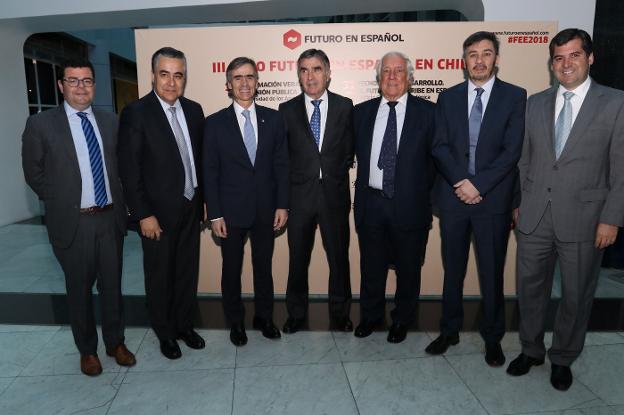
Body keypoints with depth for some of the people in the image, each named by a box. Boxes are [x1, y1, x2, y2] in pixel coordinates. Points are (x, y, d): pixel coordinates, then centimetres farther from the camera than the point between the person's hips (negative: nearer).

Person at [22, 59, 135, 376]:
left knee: (112, 284, 14)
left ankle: (115, 342, 33)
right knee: (79, 289, 13)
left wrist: (118, 202, 5)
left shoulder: (110, 121, 5)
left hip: (110, 218, 3)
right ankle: (87, 349, 32)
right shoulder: (41, 124, -5)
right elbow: (34, 173, 1)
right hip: (73, 222, -2)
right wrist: (62, 203, 0)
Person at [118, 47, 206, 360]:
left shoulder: (193, 110, 5)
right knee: (160, 276, 11)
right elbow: (129, 170, -12)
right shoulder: (136, 113, -11)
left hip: (190, 208, 5)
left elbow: (198, 159, 8)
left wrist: (202, 201, 7)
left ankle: (185, 324, 35)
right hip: (158, 212, -4)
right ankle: (165, 333, 31)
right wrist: (144, 214, -15)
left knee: (188, 272, 15)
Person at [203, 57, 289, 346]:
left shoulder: (273, 119, 2)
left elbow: (281, 165, 3)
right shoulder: (214, 123, -3)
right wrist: (214, 215, -8)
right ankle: (235, 322, 31)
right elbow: (210, 172, -4)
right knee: (232, 270, 12)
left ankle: (264, 317, 33)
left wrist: (282, 205, -2)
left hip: (266, 210, 2)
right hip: (231, 211, -1)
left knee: (264, 266, 14)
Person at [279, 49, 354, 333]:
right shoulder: (287, 110, 3)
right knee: (297, 259, 11)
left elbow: (349, 150, 5)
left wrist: (336, 173, -3)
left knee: (339, 257, 9)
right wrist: (283, 197, -1)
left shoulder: (345, 107, 2)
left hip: (334, 193, 0)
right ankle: (296, 314, 29)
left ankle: (340, 315, 27)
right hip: (299, 193, 1)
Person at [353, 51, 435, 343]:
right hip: (371, 202, 2)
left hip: (409, 204, -2)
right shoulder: (362, 111, 7)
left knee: (408, 268, 12)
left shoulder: (427, 111, -1)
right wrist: (363, 185, 4)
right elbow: (355, 151, 11)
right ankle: (370, 316, 36)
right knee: (371, 266, 15)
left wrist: (423, 193, -4)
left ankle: (402, 320, 34)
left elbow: (436, 157, -1)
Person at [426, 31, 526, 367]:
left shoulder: (515, 96, 2)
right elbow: (439, 147, 0)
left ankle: (492, 337, 26)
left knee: (492, 273, 8)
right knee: (452, 270, 11)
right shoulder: (447, 98, 8)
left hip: (493, 198, -2)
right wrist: (461, 182, -13)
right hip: (453, 197, 2)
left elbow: (512, 150, -6)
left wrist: (478, 185, -15)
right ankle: (449, 331, 27)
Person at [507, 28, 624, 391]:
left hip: (583, 219, -3)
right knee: (531, 288, 13)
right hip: (535, 216, 3)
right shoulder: (536, 103, 7)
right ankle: (531, 350, 34)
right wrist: (520, 202, 9)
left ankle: (563, 358, 32)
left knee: (576, 295, 11)